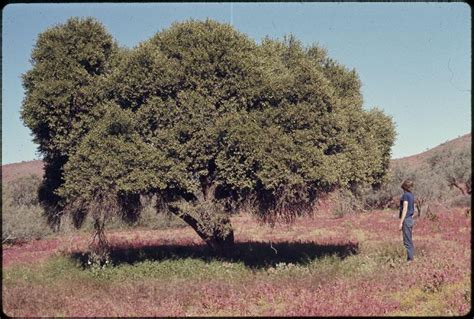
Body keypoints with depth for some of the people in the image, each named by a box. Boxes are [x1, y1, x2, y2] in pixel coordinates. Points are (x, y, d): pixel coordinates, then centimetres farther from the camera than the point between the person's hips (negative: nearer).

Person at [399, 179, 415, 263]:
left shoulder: (405, 195, -15)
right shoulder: (411, 195, 10)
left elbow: (405, 209, -18)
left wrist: (401, 223, -17)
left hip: (406, 219, -9)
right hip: (410, 219, 9)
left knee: (407, 241, -5)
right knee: (409, 240, 15)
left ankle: (410, 259, -3)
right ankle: (411, 258, 21)